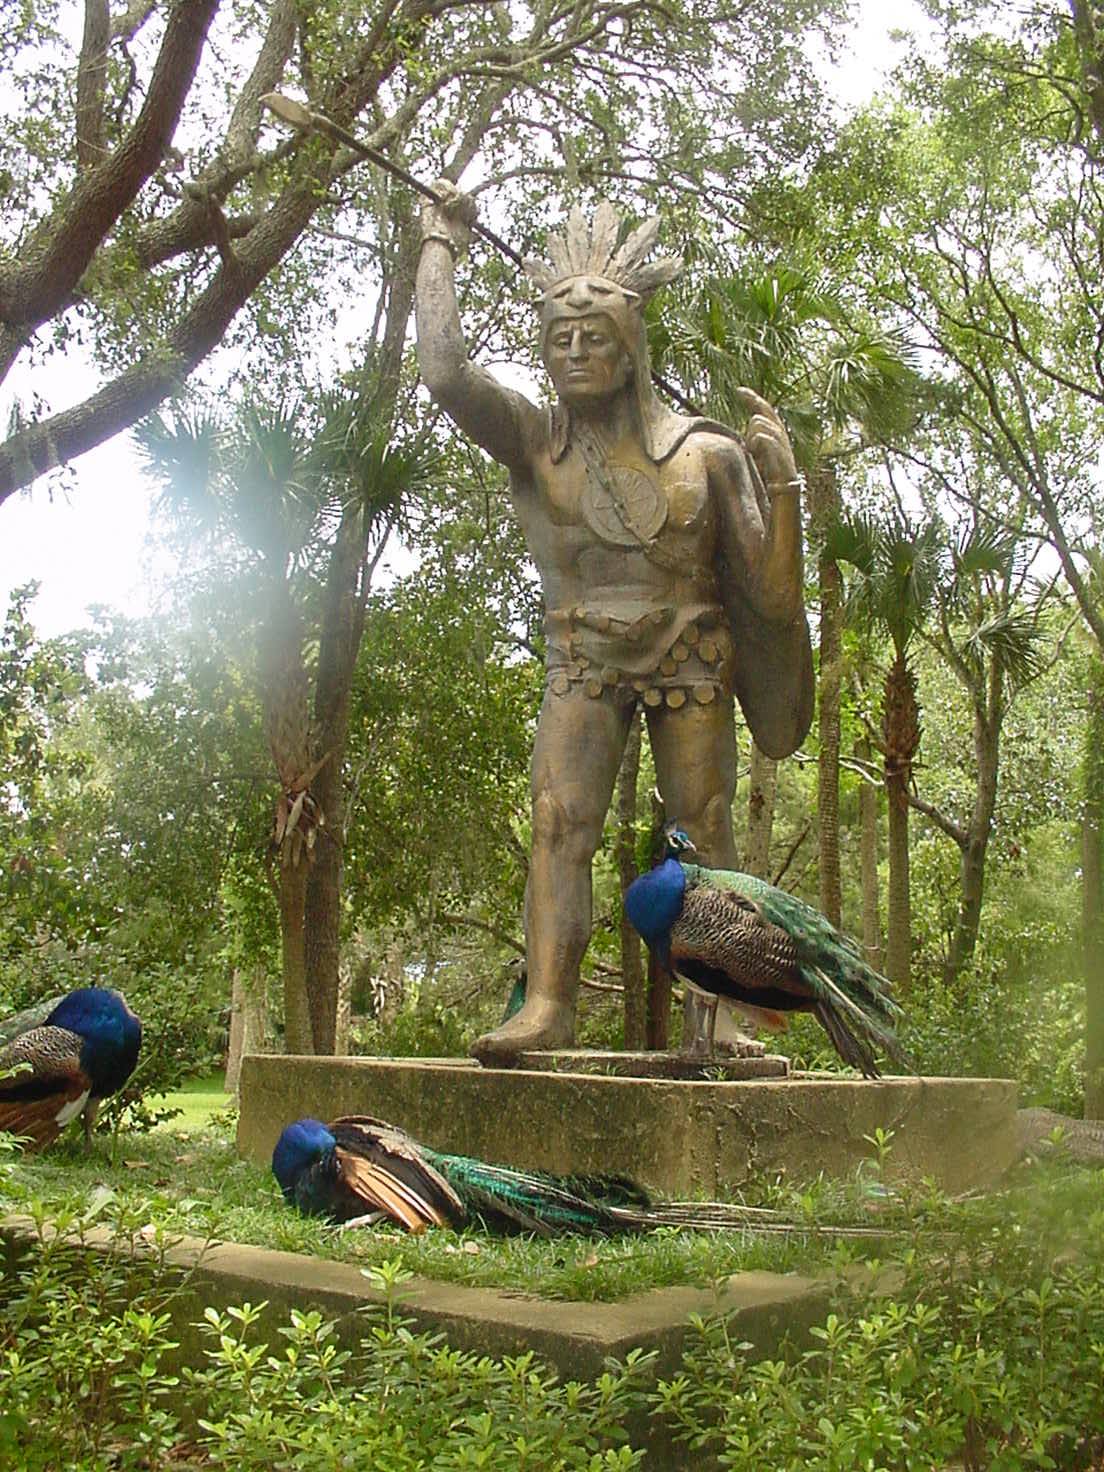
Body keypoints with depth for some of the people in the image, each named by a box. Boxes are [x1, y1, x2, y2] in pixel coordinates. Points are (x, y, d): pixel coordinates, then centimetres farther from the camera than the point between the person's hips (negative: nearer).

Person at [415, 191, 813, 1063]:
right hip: (584, 664, 0)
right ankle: (549, 1004, -17)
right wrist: (441, 247, -6)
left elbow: (767, 586, -2)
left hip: (690, 662, 0)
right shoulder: (535, 443, -1)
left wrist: (779, 478, -14)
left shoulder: (703, 453, -2)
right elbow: (446, 371, -17)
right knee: (560, 819, -14)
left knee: (705, 830, -2)